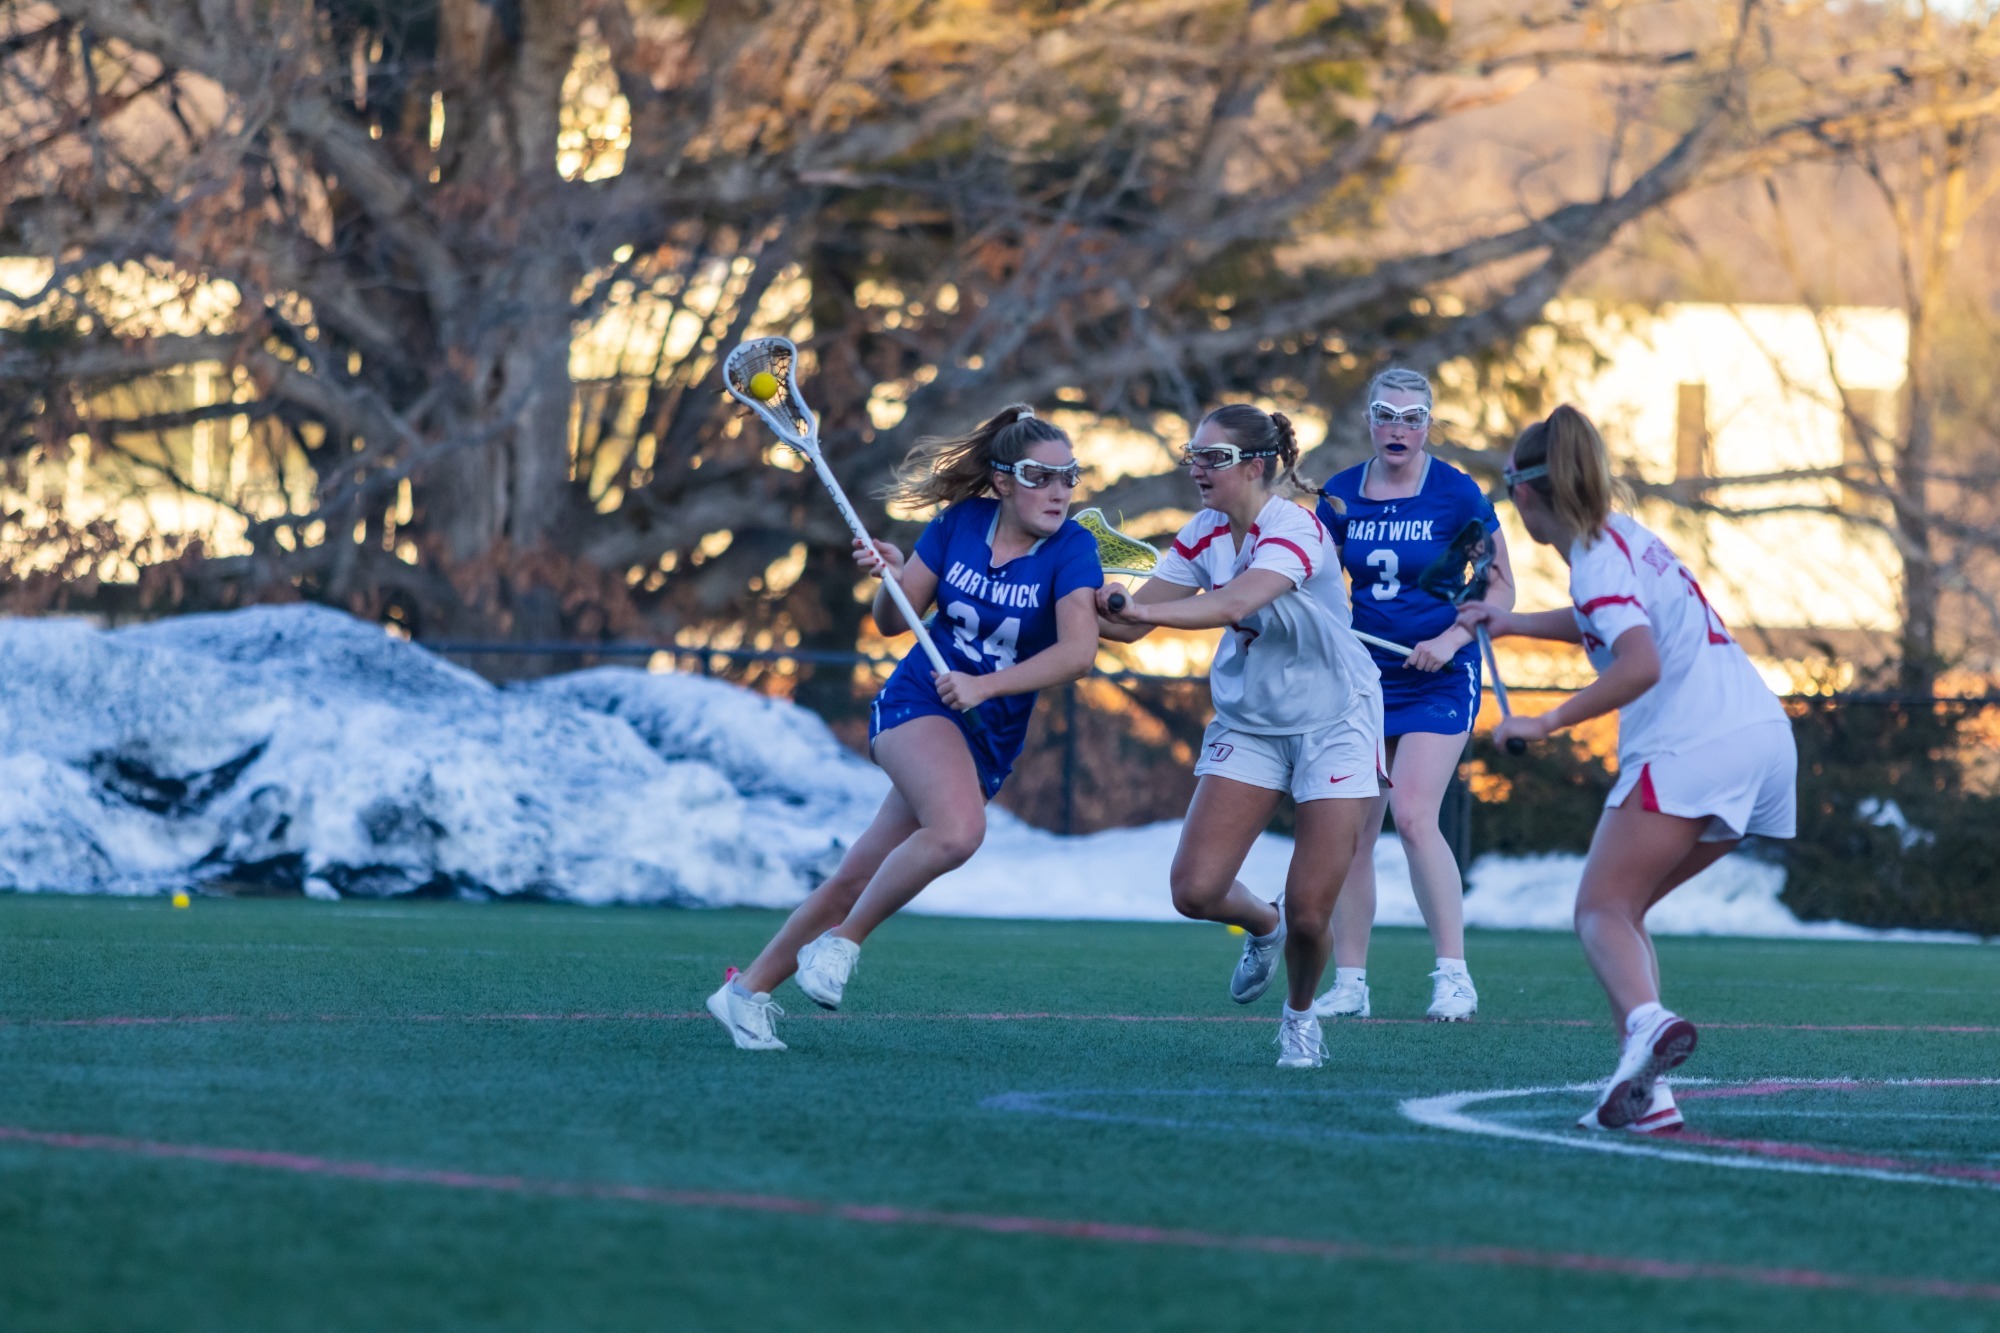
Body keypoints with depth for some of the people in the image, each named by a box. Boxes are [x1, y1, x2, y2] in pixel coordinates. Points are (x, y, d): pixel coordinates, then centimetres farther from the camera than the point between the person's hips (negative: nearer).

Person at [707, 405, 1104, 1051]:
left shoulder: (1072, 549, -9)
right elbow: (895, 621, 7)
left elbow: (1078, 650, -23)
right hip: (917, 702, -1)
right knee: (958, 828, -32)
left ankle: (747, 990, 16)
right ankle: (841, 942, -14)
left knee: (860, 877, 1)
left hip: (988, 737, 1)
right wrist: (891, 581, -16)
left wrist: (984, 685, -30)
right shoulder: (961, 521, -3)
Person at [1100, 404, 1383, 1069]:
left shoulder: (1294, 530, -23)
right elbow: (1133, 618, 0)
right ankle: (1263, 926, 27)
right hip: (1247, 724, 6)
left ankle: (1300, 1014, 25)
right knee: (1195, 890, -9)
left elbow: (1238, 602, -41)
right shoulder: (1206, 533, -2)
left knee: (1308, 915, -8)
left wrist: (1143, 610, -50)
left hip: (1332, 724, -6)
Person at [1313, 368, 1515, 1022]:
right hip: (1363, 675, 4)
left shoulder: (1456, 493, -7)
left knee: (1413, 815, -18)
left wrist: (1451, 639, -16)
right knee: (1349, 828, 0)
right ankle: (1349, 984, 8)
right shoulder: (1340, 495, 3)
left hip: (1437, 679, -4)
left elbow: (1501, 586, -2)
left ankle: (1453, 975, -11)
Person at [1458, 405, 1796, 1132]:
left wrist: (1548, 722, -18)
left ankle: (1646, 1020, -40)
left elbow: (1639, 664, -24)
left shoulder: (1596, 558, -8)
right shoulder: (1623, 535, 21)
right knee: (1623, 908, 14)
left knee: (1601, 911, -9)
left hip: (1691, 746, -9)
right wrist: (1512, 622, 53)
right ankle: (1644, 1089, 0)